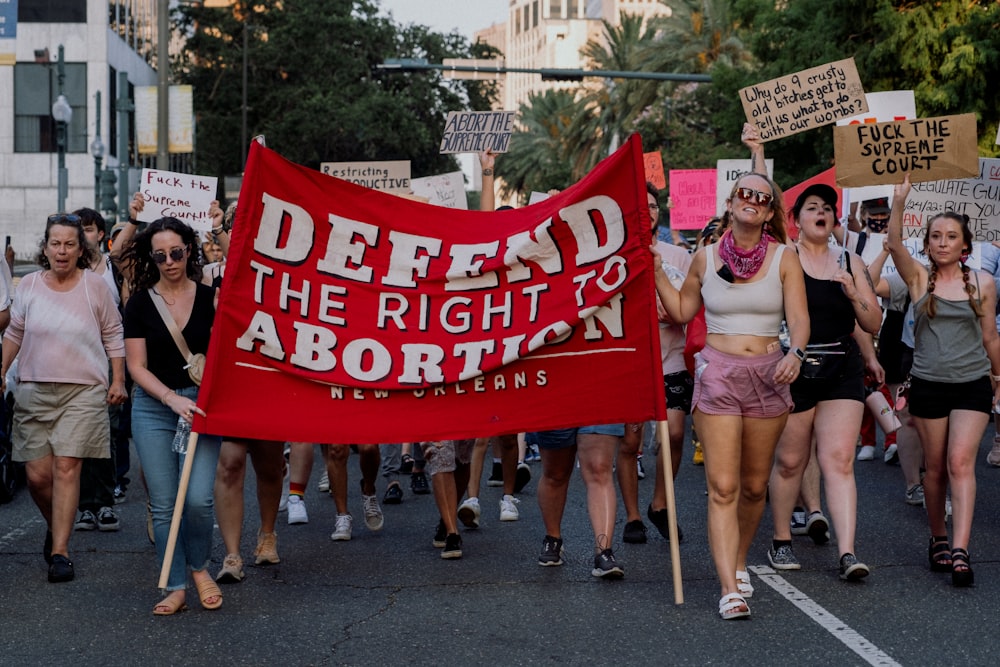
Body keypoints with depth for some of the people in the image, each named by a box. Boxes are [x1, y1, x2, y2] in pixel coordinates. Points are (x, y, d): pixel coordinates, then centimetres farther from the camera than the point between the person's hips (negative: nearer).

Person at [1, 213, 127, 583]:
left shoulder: (94, 285, -1)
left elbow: (113, 334, 6)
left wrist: (118, 380, 3)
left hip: (83, 391, -3)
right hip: (34, 390, 3)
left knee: (66, 468, -12)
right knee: (37, 475, 1)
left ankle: (59, 552, -7)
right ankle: (56, 527, 31)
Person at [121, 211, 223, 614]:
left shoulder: (210, 298, 1)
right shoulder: (140, 303, 1)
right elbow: (137, 366, -2)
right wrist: (172, 398, -14)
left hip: (201, 403, -1)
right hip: (153, 407, 1)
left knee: (199, 498, -12)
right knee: (163, 504, 0)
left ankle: (199, 567, 15)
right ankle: (175, 587, 10)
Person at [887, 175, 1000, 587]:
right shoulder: (919, 278, 0)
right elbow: (895, 245, -18)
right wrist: (899, 203, -31)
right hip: (928, 383, 1)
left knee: (960, 462, -12)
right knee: (935, 467, 9)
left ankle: (960, 551, -18)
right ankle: (938, 540, 25)